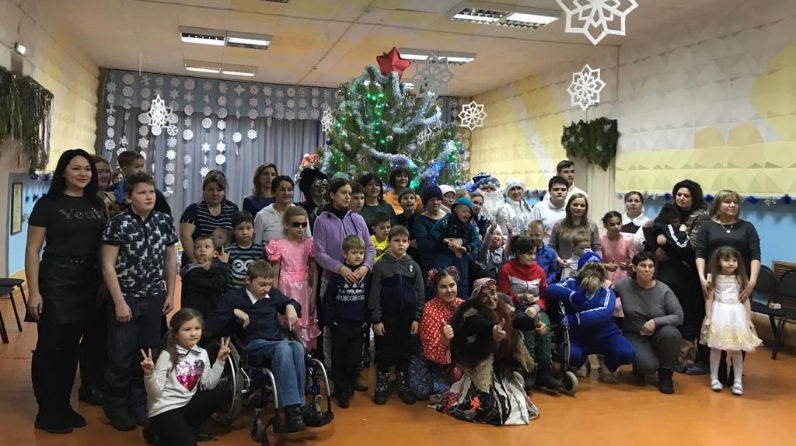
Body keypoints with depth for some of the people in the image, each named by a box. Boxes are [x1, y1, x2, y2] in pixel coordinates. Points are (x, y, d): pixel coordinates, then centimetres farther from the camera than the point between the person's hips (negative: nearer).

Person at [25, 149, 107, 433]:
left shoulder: (97, 204, 8)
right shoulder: (48, 204, -6)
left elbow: (106, 245, 13)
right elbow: (32, 250, -8)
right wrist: (34, 292, -14)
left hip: (89, 283, 5)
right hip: (55, 282, -4)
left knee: (71, 346, 14)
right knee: (49, 346, 3)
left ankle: (63, 405, 27)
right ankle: (47, 412, 17)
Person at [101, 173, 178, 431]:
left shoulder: (165, 222, 1)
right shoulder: (119, 223, -11)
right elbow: (108, 265, -11)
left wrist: (170, 294, 7)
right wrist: (119, 302, -13)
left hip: (154, 299, 4)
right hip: (126, 298, -3)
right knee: (121, 357, 4)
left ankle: (138, 403, 27)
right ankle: (115, 405, 23)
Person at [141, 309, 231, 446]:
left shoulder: (202, 353, 4)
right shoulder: (167, 356, -13)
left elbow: (209, 385, -2)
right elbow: (155, 394, -15)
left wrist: (220, 361, -7)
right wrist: (149, 374, -32)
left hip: (186, 405, 7)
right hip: (165, 410, -7)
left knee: (223, 393, 1)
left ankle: (189, 428, 6)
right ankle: (157, 432, 5)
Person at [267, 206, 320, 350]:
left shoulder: (309, 244, 3)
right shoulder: (279, 246, -5)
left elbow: (314, 272, 4)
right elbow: (275, 276, -1)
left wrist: (313, 296, -1)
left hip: (305, 290, 3)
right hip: (287, 290, -3)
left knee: (305, 326, 6)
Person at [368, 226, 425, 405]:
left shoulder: (414, 266, 3)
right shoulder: (380, 266, -5)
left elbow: (420, 293, 4)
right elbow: (374, 295, -5)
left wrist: (417, 318, -1)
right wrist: (376, 319, -9)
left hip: (407, 316, 2)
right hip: (386, 316, -2)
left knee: (404, 351, 10)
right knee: (385, 352, 7)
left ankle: (403, 386, 23)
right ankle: (382, 386, 20)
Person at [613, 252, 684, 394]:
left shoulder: (664, 290, -12)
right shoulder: (624, 285, -11)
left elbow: (679, 316, -11)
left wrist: (655, 322, -24)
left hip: (658, 334, 2)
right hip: (634, 336, -1)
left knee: (670, 333, -35)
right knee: (648, 366, -30)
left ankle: (665, 375, -9)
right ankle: (639, 367, 13)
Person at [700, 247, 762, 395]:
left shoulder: (741, 279, 2)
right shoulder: (713, 278, -3)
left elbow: (746, 300, 4)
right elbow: (709, 298, -3)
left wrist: (749, 319, 3)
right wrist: (708, 317, -7)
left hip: (737, 314, 2)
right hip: (719, 313, -2)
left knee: (737, 349, 5)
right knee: (716, 348, 5)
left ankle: (738, 381, 13)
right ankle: (714, 378, 16)